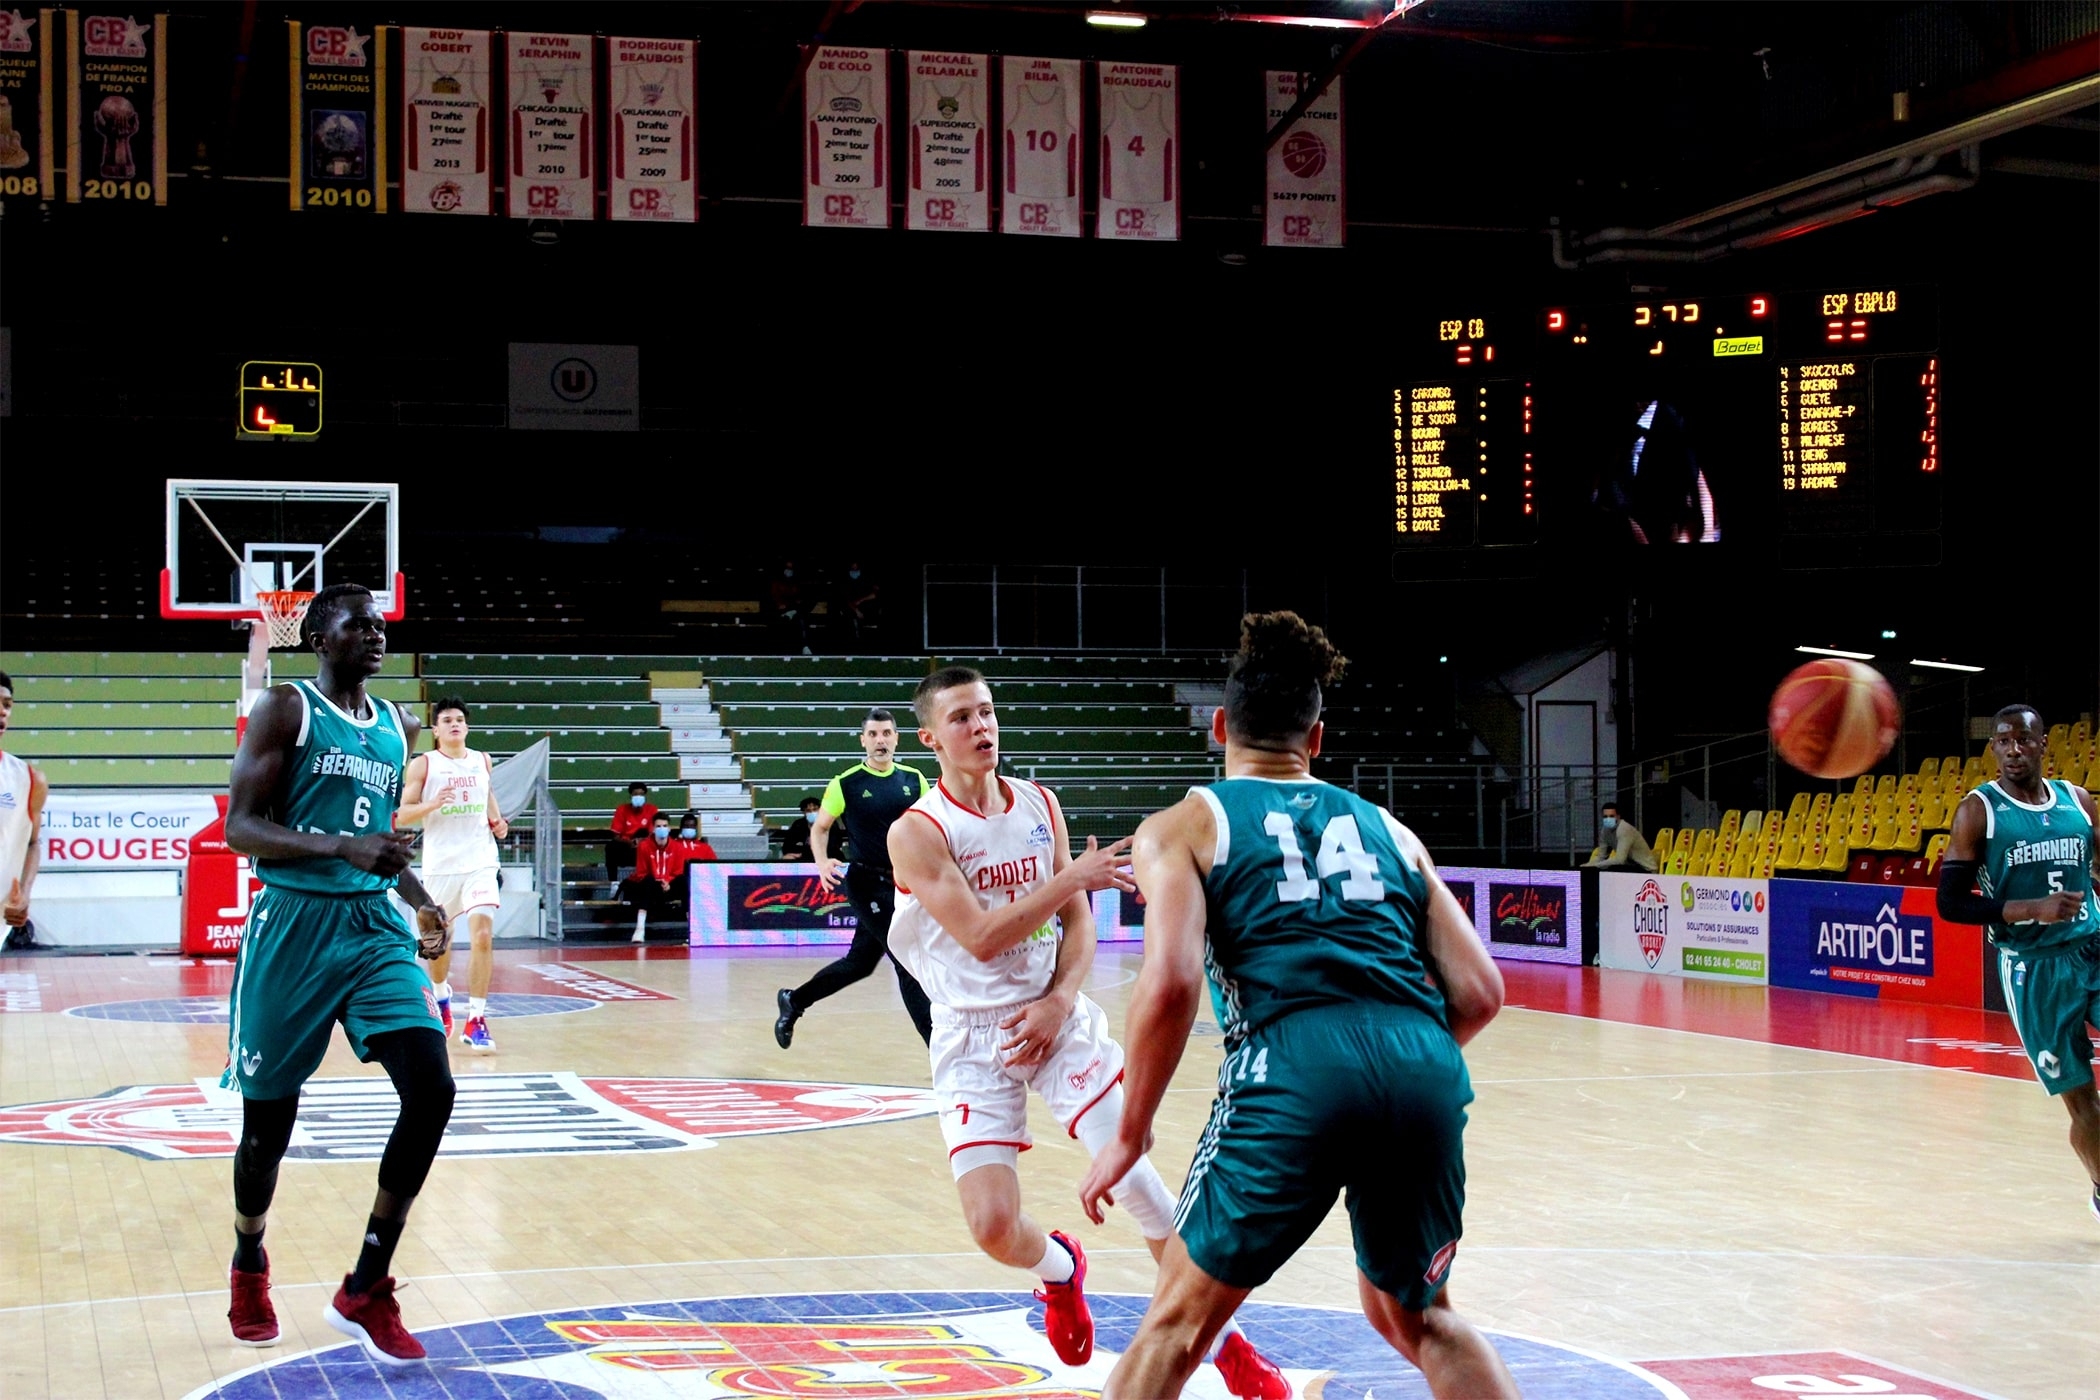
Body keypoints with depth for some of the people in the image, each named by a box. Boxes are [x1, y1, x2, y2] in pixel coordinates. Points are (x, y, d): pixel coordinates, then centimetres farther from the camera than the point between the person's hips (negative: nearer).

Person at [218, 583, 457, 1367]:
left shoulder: (396, 729, 14)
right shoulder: (286, 710, -4)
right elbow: (239, 828, -12)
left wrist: (421, 903, 7)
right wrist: (342, 847, -25)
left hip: (373, 927, 5)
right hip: (294, 925, -5)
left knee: (432, 1091, -12)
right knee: (270, 1116, 4)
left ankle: (365, 1291, -2)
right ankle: (249, 1266, 34)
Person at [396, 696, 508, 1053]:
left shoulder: (482, 761, 9)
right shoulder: (422, 765, -1)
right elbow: (402, 815, -4)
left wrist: (497, 820, 9)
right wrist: (433, 804, -22)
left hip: (480, 862, 1)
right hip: (439, 864, -1)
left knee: (483, 935, -15)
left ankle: (476, 1019, -13)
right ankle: (441, 997, 44)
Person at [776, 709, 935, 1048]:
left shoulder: (914, 779, 3)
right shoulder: (846, 784, -7)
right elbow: (820, 828, 3)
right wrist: (822, 862, -15)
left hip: (901, 882, 5)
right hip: (868, 883, -5)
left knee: (861, 962, 15)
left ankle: (793, 1001, 35)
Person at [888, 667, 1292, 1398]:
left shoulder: (1039, 805, 3)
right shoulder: (917, 832, -12)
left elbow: (1078, 921, 6)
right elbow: (981, 939, -19)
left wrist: (1060, 1001, -11)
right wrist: (1070, 879, -19)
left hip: (1056, 1019, 3)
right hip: (973, 1036, -3)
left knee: (1135, 1174, -10)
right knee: (993, 1225, -13)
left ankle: (1226, 1341, 3)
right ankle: (1060, 1269, 25)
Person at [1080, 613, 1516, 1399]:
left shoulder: (1184, 827, 16)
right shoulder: (1387, 830, 27)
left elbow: (1171, 985, -1)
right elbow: (1479, 993, 19)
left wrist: (1129, 1134, 8)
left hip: (1294, 1065, -4)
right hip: (1427, 1069, 4)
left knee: (1178, 1321, 13)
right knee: (1416, 1316, 27)